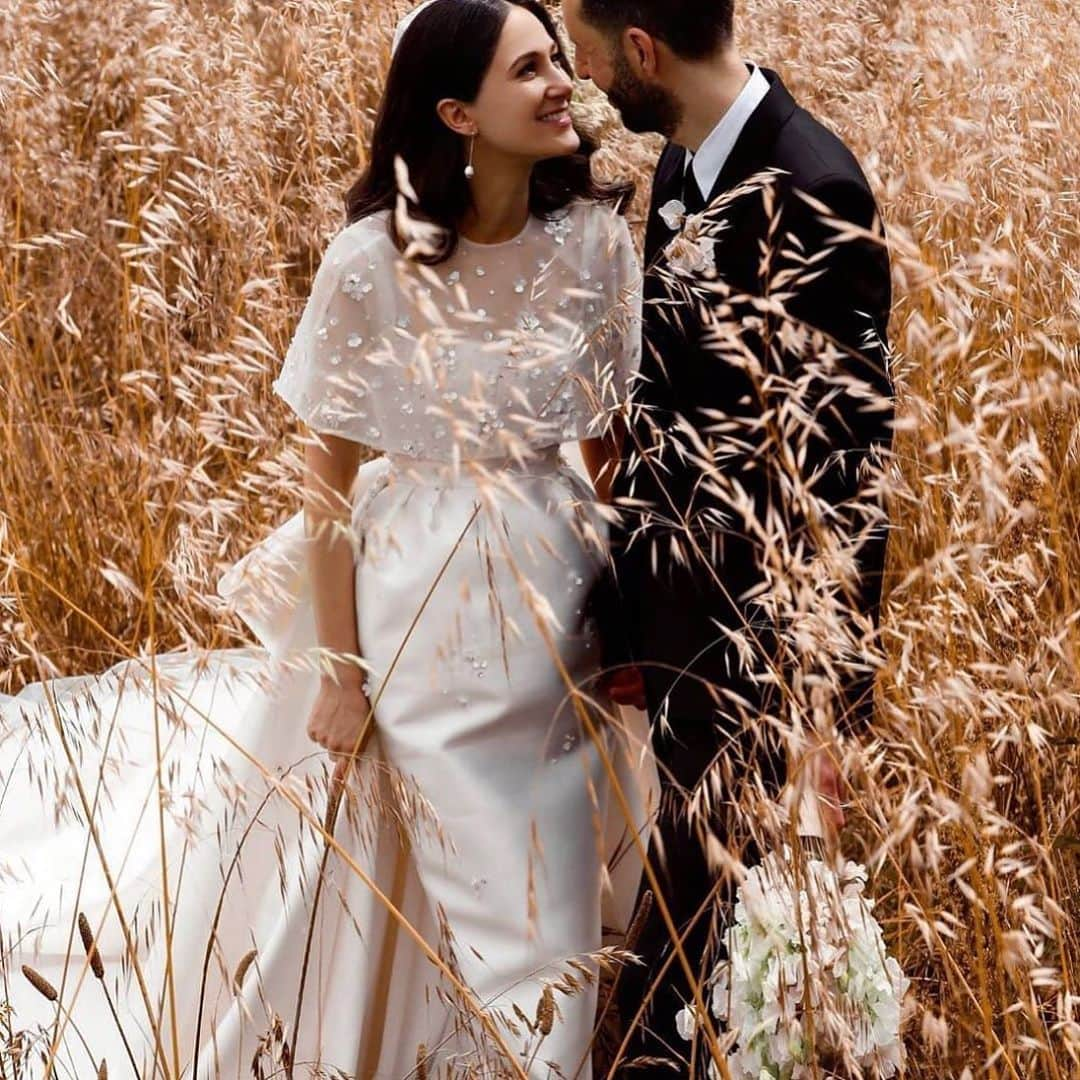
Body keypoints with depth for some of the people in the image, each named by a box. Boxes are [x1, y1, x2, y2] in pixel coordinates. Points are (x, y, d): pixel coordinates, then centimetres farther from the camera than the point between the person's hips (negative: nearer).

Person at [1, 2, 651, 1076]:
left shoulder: (594, 239, -6)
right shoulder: (372, 261, -15)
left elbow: (609, 439, 4)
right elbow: (328, 475, -9)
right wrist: (339, 670, -8)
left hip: (552, 595, 4)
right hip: (421, 602, -4)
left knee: (553, 898, 13)